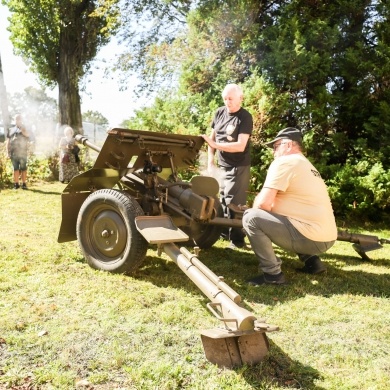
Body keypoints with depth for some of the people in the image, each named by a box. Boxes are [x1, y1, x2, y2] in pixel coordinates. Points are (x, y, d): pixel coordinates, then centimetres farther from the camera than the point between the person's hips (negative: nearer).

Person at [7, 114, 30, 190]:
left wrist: (20, 126, -12)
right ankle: (16, 184, 9)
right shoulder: (11, 130, 17)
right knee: (15, 168, 4)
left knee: (23, 168, -3)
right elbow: (8, 141, 16)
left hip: (22, 153, -3)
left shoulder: (24, 128, 9)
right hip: (13, 153, 3)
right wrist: (8, 152, 7)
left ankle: (24, 184, 1)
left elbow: (27, 134, -15)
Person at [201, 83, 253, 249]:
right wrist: (210, 162, 3)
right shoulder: (219, 113, 4)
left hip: (238, 167, -6)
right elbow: (212, 138, 11)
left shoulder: (245, 117, -14)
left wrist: (215, 145, -29)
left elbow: (240, 146, -23)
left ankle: (237, 240, 0)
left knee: (234, 203, -7)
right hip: (222, 166, 7)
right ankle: (226, 231, 28)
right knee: (223, 200, 14)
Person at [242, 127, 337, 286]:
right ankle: (312, 261, 23)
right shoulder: (306, 165, 22)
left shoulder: (283, 162, -7)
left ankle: (272, 274, -7)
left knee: (251, 217, -11)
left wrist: (253, 211, 6)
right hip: (325, 238, 10)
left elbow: (263, 203, -14)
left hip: (311, 238, -10)